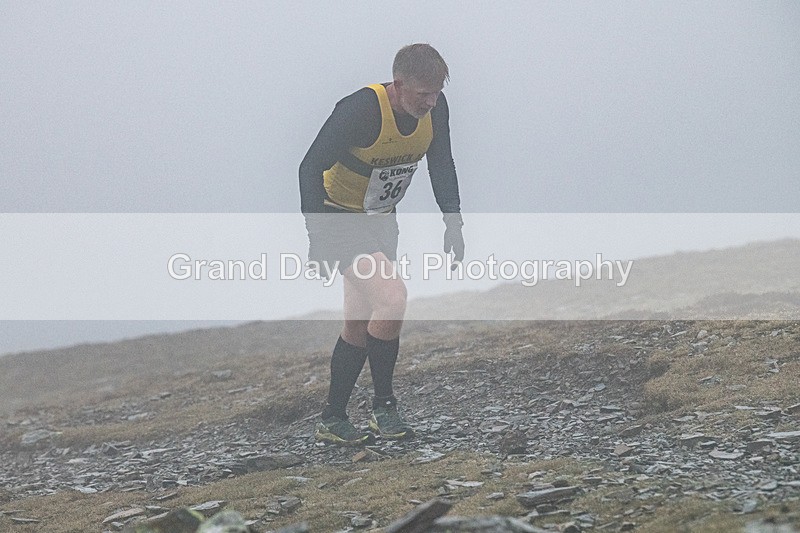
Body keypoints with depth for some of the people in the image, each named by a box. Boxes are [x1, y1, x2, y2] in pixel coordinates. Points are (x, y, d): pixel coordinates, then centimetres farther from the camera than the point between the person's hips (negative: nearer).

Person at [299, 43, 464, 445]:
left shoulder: (435, 108, -11)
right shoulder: (360, 110, -30)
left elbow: (441, 165, 5)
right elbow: (311, 169, -26)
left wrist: (453, 222, -2)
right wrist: (317, 238, -30)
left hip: (381, 218, 7)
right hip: (339, 218, -7)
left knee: (360, 323, 12)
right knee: (392, 297, -24)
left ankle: (332, 420, 24)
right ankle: (384, 408, -10)